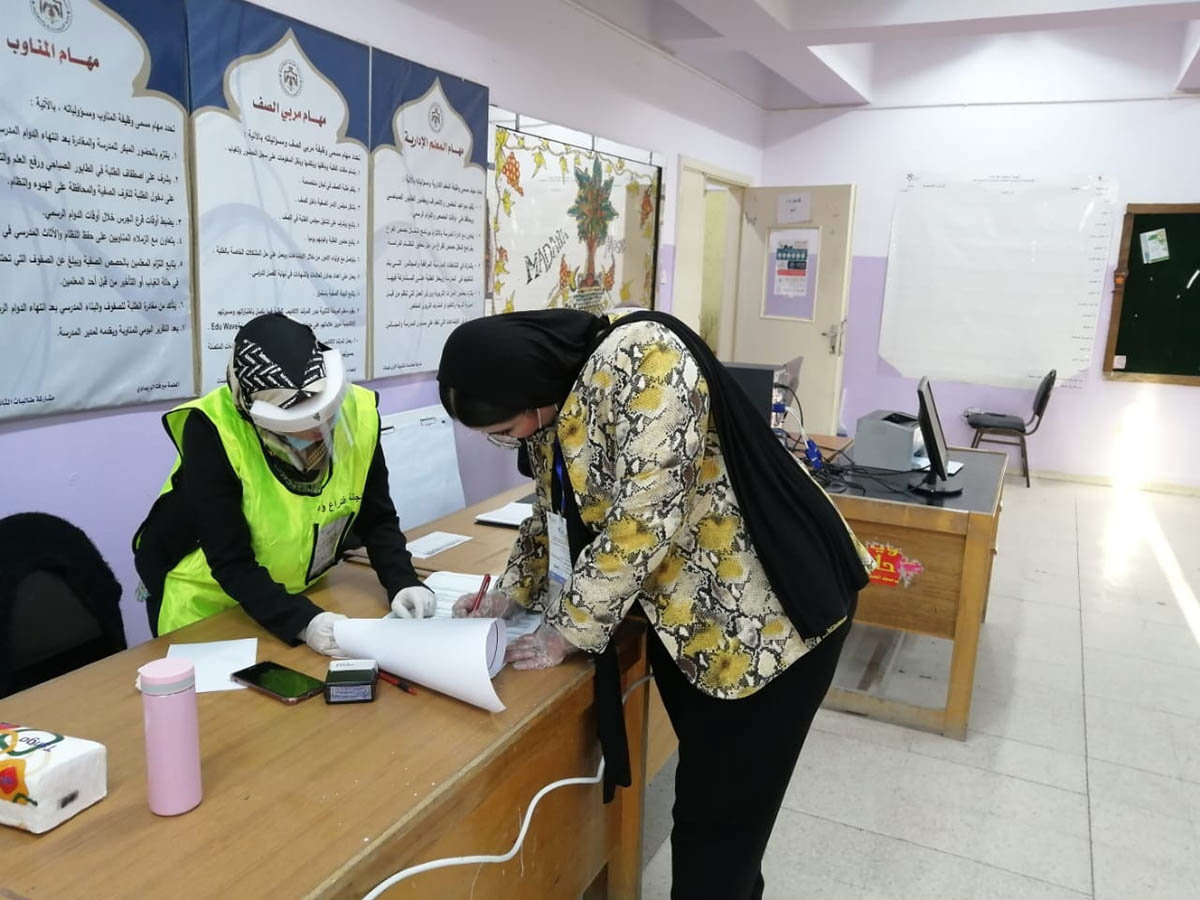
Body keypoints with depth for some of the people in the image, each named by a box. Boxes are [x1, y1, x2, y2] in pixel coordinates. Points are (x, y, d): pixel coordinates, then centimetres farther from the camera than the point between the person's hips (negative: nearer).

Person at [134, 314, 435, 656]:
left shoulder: (357, 413, -17)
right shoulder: (212, 430, -29)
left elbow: (377, 520, -8)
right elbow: (230, 562, -29)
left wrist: (403, 584, -23)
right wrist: (304, 622, -41)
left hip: (300, 592, 4)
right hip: (206, 602, -4)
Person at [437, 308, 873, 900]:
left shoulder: (644, 360, -26)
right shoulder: (547, 405, 1)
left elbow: (641, 522, -27)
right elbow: (553, 514, 16)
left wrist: (565, 632, -17)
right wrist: (508, 594, 5)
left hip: (768, 608, -7)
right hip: (684, 612, 8)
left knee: (720, 815, 2)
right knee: (707, 789, 18)